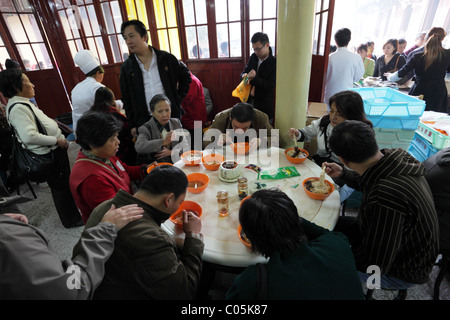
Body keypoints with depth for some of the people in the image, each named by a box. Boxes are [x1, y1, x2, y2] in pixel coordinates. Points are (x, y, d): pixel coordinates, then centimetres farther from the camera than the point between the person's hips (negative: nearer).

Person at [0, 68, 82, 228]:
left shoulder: (24, 103, 11)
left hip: (55, 149, 10)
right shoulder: (17, 108, -21)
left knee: (66, 181, 23)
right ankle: (71, 220, 24)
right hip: (49, 154, -10)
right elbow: (29, 136, -29)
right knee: (59, 186, 6)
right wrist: (56, 140, -21)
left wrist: (60, 137, 12)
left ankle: (72, 211, 43)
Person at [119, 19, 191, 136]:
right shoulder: (126, 67, 3)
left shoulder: (166, 58, -1)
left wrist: (177, 99, 4)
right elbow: (127, 99, 7)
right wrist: (132, 125, 4)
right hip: (143, 121, 1)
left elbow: (186, 76, 12)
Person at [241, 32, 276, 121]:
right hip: (249, 100, 5)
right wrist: (244, 75, -11)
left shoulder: (274, 63, -13)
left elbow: (270, 86, -17)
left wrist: (254, 78, -27)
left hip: (264, 106, -5)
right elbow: (244, 72, 14)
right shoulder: (253, 57, 5)